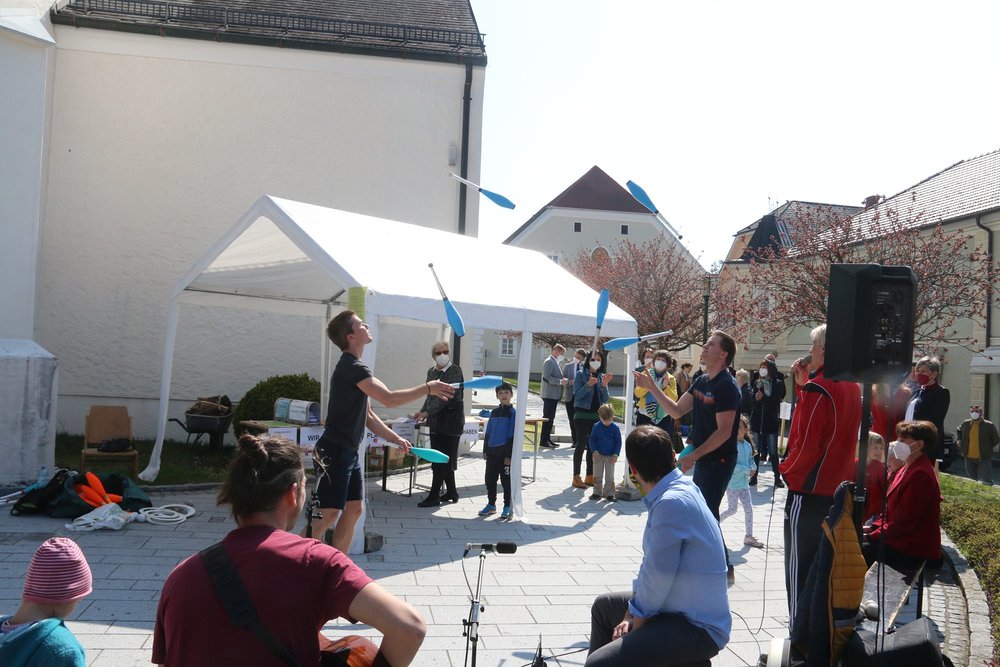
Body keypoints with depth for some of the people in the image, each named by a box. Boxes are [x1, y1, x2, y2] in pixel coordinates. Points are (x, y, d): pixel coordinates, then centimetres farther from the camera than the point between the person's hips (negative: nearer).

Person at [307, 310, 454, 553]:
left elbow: (367, 415, 19)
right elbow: (390, 399, -25)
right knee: (329, 513, -8)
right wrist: (428, 388, -17)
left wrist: (395, 438, 14)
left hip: (349, 451, 10)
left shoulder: (353, 368, 15)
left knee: (354, 509, 11)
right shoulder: (351, 367, -17)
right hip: (334, 451, -10)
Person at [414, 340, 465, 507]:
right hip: (436, 421, 7)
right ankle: (451, 493, 23)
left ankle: (434, 496, -1)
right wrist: (422, 412, 7)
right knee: (445, 460, 12)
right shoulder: (431, 371, 10)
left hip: (451, 421, -7)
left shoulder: (455, 371, -11)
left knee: (442, 460, -5)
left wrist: (427, 412, -22)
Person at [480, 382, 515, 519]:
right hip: (492, 452, 6)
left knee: (506, 481, 3)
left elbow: (512, 436, -10)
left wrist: (509, 456, -12)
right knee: (490, 479, 12)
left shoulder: (513, 413, -7)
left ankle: (507, 507, 12)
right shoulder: (494, 412, 10)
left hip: (505, 453, -6)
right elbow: (488, 432, 14)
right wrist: (485, 450, 10)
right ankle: (491, 505, 25)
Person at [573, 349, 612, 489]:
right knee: (581, 444, -4)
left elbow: (605, 400, 4)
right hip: (583, 414, -4)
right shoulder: (581, 374, -3)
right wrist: (589, 385, -24)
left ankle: (590, 477, 16)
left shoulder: (602, 376, 8)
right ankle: (576, 477, 1)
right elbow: (577, 395, -10)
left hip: (597, 415, 4)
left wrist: (604, 385, -12)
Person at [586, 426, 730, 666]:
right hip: (683, 608, 10)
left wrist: (636, 621, -6)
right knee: (604, 605, 27)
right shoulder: (678, 489, 3)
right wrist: (631, 613, 6)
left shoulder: (672, 503, -27)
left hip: (697, 628, -10)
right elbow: (651, 565, 10)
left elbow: (658, 575, -23)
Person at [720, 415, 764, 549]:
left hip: (744, 483, 6)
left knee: (749, 508, 6)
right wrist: (747, 470, -18)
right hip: (732, 483, -6)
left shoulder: (748, 446, 3)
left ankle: (749, 536, 14)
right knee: (733, 509, 0)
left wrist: (752, 468, -7)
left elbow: (751, 460, 15)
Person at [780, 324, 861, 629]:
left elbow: (806, 443, -22)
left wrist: (786, 469, -4)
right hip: (839, 488, 8)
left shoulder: (817, 388, -19)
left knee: (799, 564, 2)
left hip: (808, 490, -8)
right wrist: (804, 384, 5)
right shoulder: (852, 386, 7)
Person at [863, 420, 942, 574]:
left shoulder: (921, 475, -19)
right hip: (898, 540, 10)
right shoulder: (907, 469, 15)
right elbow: (890, 509, 19)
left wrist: (873, 535, -15)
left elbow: (904, 522, -22)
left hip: (913, 551, -10)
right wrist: (872, 527, 4)